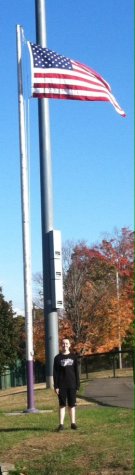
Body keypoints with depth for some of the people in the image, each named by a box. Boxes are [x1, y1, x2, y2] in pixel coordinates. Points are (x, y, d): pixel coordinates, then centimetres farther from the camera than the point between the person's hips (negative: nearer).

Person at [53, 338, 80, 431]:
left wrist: (77, 385, 0)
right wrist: (56, 386, -6)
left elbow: (76, 372, 6)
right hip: (61, 386, -1)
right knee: (62, 405, 0)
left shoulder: (73, 357, 7)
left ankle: (73, 423, 12)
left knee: (72, 405, 6)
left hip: (72, 385, 1)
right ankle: (61, 424, 1)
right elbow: (55, 373, 1)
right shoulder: (57, 358, 3)